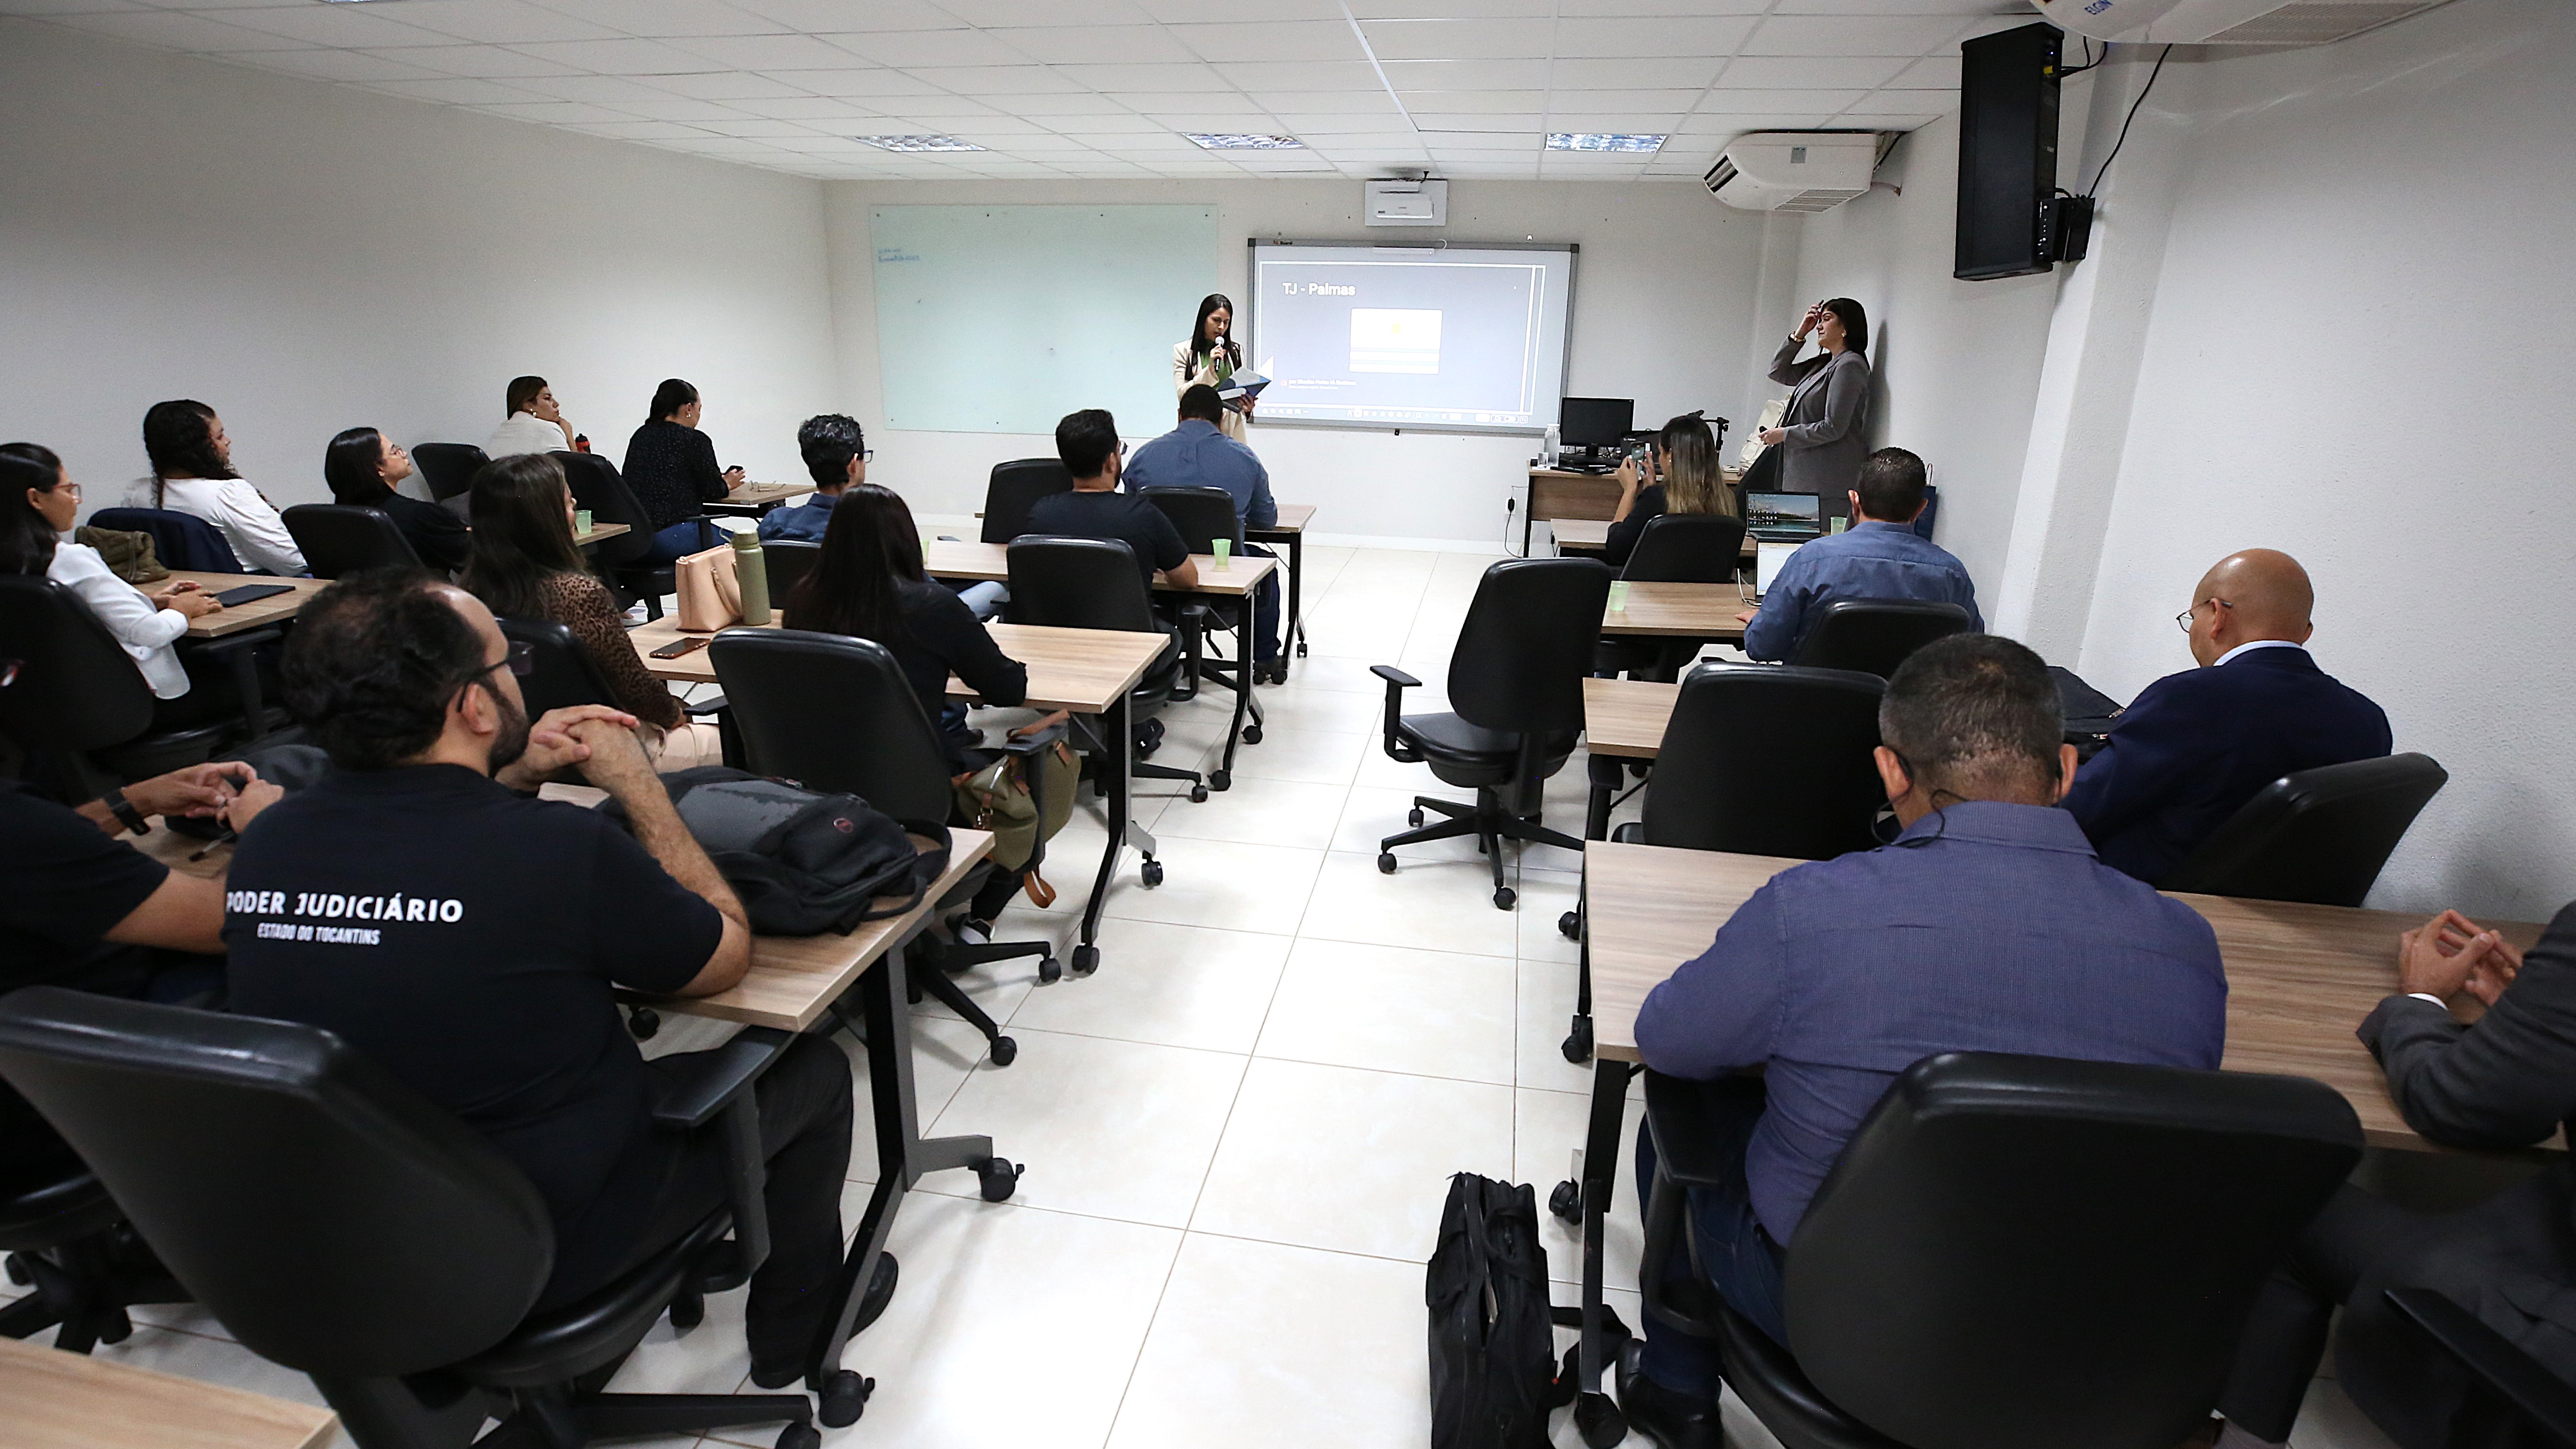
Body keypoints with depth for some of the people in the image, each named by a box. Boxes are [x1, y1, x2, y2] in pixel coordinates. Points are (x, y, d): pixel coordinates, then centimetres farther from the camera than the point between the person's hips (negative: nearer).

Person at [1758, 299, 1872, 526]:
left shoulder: (1850, 365, -10)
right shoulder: (1823, 364, 17)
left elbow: (1833, 428, -16)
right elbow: (1778, 372, 25)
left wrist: (1784, 434, -9)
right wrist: (1799, 334, 15)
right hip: (1803, 472, 9)